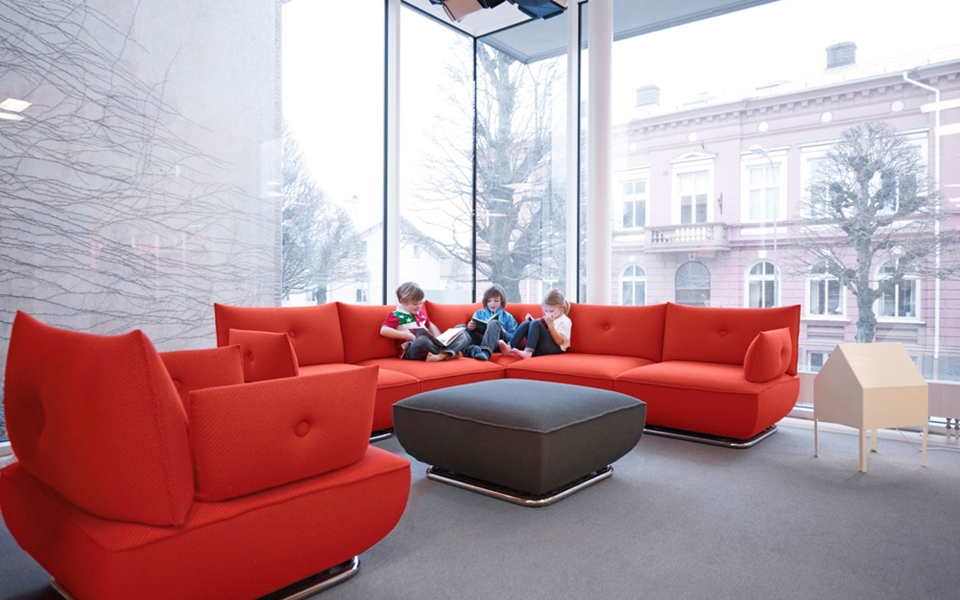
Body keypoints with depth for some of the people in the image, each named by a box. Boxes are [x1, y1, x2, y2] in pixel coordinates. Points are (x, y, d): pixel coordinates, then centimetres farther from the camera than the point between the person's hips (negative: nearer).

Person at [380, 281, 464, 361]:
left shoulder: (421, 312, 22)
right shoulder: (396, 316, 0)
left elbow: (430, 326, 35)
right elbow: (383, 330, -12)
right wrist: (404, 335, -21)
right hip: (411, 349, -7)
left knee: (461, 336, -6)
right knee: (422, 340, -43)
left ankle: (442, 355, -36)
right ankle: (450, 353, -21)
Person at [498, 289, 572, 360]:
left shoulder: (565, 321, 1)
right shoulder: (548, 318, 24)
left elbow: (559, 341, -11)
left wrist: (550, 324, -18)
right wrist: (532, 322, 8)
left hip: (553, 348, -7)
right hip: (538, 347, 7)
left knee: (536, 323, -24)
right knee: (527, 323, -11)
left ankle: (527, 352, -44)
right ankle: (509, 347, -29)